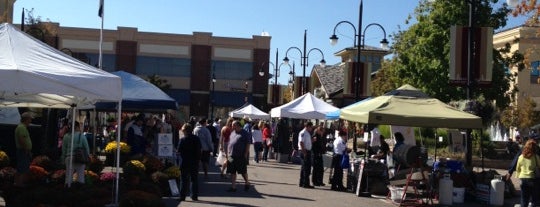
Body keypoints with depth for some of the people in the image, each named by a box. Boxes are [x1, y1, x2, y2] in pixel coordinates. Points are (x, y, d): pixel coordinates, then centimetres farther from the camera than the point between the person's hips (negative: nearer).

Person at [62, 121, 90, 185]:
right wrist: (88, 156, 10)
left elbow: (63, 148, 9)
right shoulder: (82, 136, -3)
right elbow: (86, 147, 0)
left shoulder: (66, 136, 5)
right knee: (80, 174, 4)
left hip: (69, 157, 2)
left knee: (69, 174, 6)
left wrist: (63, 158, 17)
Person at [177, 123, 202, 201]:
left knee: (185, 180, 5)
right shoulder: (197, 139, 1)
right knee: (195, 179, 11)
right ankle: (194, 196, 12)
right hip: (195, 162, 3)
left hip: (185, 162, -3)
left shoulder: (182, 139, -11)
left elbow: (178, 151, -10)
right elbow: (200, 150, 5)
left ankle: (183, 196, 5)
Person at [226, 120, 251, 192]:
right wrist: (228, 153, 11)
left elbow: (248, 145, -7)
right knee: (232, 172, 5)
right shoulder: (232, 133, 13)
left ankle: (247, 183, 27)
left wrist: (245, 154, -13)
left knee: (243, 171, 6)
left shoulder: (245, 134, -4)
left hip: (241, 156, -5)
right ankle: (233, 187, 11)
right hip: (232, 156, 6)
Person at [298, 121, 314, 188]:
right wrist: (304, 152, -23)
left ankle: (302, 183, 21)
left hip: (308, 151, 10)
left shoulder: (308, 133, 16)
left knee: (304, 168, 14)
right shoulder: (303, 133, -14)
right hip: (304, 152, -10)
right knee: (306, 168, -8)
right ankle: (305, 183, -5)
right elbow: (301, 143, -20)